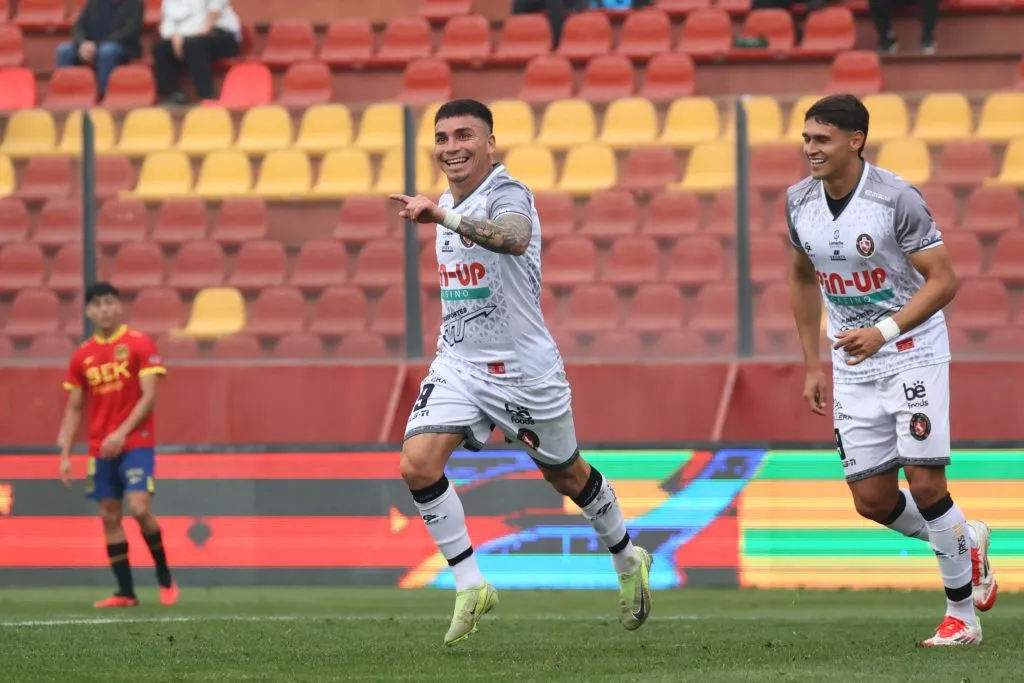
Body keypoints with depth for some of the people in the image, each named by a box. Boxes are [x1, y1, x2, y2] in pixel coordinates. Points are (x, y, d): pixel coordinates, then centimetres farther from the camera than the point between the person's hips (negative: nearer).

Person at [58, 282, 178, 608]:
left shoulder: (140, 344, -4)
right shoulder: (82, 356, 9)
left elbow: (149, 397, -10)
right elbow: (74, 409, 13)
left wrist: (121, 433, -19)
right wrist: (65, 454, 5)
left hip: (136, 443, -5)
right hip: (100, 448, 5)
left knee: (139, 508, -18)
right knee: (109, 517, 2)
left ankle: (165, 577, 1)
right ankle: (125, 591, 7)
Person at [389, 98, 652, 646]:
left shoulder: (506, 195, -18)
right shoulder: (451, 201, 7)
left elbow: (513, 238, -44)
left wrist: (443, 216, -53)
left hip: (524, 368, -6)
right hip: (457, 365, 6)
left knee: (566, 475, 12)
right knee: (417, 464, -16)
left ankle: (628, 561, 39)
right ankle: (469, 586, -6)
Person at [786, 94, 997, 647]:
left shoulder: (896, 198, -18)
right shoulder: (800, 202, 0)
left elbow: (942, 280, -18)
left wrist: (885, 331, -30)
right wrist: (812, 365, 14)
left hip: (912, 352, -6)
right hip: (852, 362, 6)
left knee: (925, 482, -12)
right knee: (872, 500, 1)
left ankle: (962, 613, 3)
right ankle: (966, 542, 28)